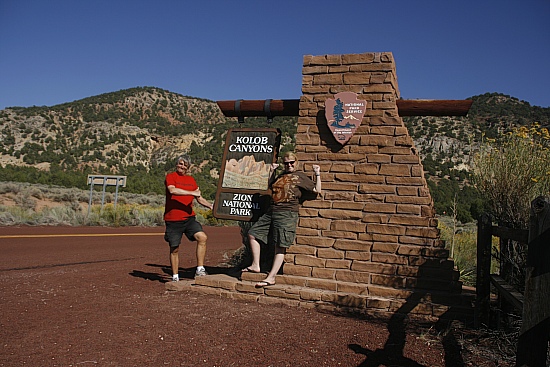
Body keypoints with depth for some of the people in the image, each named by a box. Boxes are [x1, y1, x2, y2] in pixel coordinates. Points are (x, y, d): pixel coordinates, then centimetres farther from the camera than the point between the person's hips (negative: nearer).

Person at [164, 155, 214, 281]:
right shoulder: (170, 176, 1)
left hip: (189, 218, 4)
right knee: (174, 249, 5)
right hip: (173, 220, -4)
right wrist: (192, 193, -22)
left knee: (202, 237, -17)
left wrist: (211, 206, 5)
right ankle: (175, 277, 20)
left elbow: (199, 198, 21)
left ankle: (199, 270, -9)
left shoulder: (191, 180, 17)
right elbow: (172, 190, -20)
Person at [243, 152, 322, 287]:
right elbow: (271, 186, 38)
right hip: (271, 212, 8)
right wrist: (272, 171, 30)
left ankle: (271, 277, -7)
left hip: (287, 214, -7)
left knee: (280, 246, -9)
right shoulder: (281, 176, 22)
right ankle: (255, 265, 13)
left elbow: (317, 190, 3)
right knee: (253, 233, 7)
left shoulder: (300, 176, 5)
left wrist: (317, 174, -2)